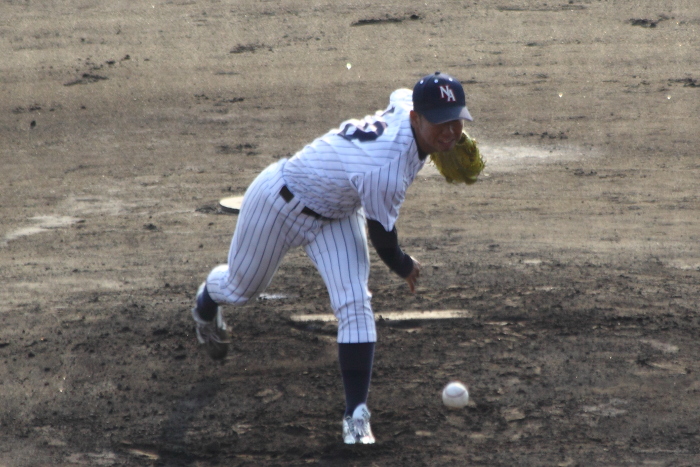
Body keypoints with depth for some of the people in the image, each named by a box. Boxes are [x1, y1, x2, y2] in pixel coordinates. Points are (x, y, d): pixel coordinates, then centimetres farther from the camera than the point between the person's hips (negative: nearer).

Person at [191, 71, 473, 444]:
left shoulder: (407, 104, -21)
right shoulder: (386, 168, -43)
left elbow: (399, 94, 8)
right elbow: (382, 239, -26)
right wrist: (405, 268, -6)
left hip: (335, 212, 6)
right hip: (278, 203, -6)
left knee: (355, 305, -12)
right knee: (241, 288, 21)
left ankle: (356, 414, -10)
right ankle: (206, 303, 59)